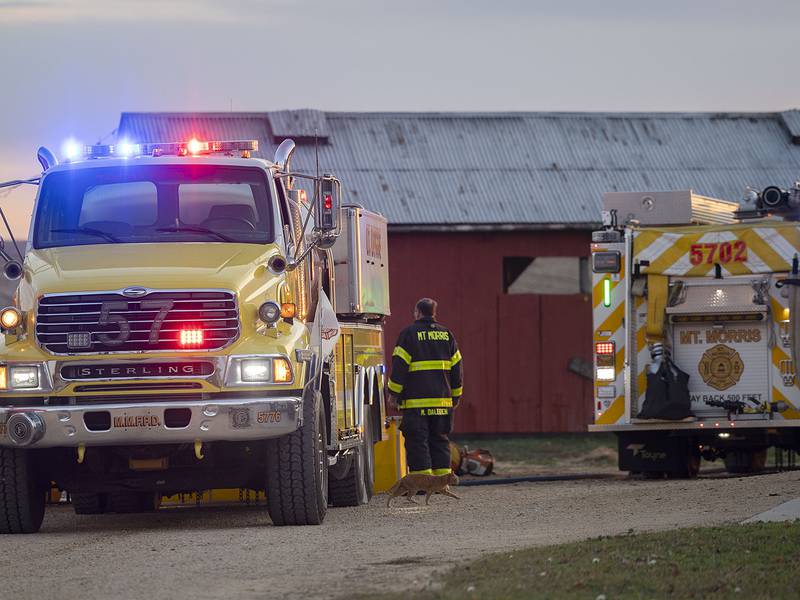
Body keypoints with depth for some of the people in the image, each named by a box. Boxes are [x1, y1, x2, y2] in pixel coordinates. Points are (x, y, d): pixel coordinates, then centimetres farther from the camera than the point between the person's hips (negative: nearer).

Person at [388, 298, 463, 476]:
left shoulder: (409, 333, -4)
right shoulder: (446, 334, 11)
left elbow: (399, 365, -7)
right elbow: (457, 367, 14)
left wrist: (393, 392, 0)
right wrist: (456, 395, 21)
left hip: (416, 401, -5)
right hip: (443, 401, 5)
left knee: (417, 442, -2)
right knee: (440, 441, 11)